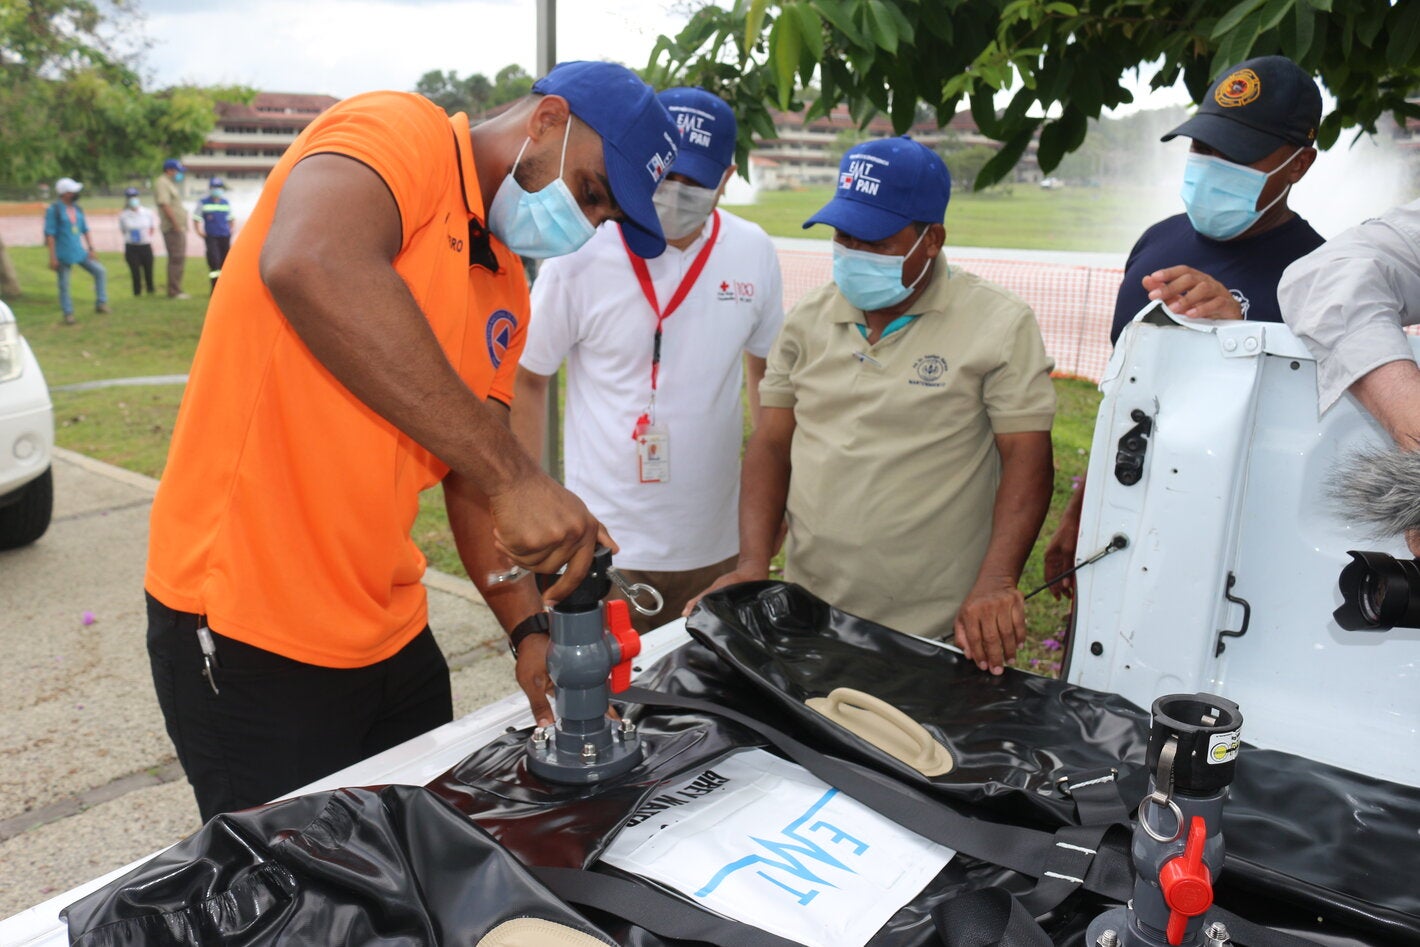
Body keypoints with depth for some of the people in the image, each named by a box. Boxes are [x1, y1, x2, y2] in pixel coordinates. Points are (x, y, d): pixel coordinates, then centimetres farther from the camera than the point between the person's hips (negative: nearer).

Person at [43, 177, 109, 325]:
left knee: (100, 271, -3)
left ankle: (101, 303, 5)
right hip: (63, 256, -5)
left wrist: (91, 249, 5)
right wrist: (52, 257, -15)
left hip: (80, 252, 6)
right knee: (64, 286, 2)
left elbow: (86, 230, 13)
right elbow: (50, 234, -12)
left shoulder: (77, 209, 7)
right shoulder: (54, 210, -11)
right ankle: (67, 314, 11)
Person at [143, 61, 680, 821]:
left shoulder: (507, 297, 10)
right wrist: (510, 470, -36)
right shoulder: (401, 132, -12)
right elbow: (308, 263, -34)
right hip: (251, 643, -8)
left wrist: (528, 628, -2)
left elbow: (471, 475, 11)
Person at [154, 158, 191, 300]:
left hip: (179, 227, 10)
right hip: (173, 228, -10)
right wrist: (176, 224, -22)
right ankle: (174, 292, -9)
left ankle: (175, 290, 19)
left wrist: (183, 226, 17)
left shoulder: (170, 184, 22)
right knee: (176, 259, -10)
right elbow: (164, 205, -18)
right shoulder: (162, 183, -9)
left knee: (179, 259, 13)